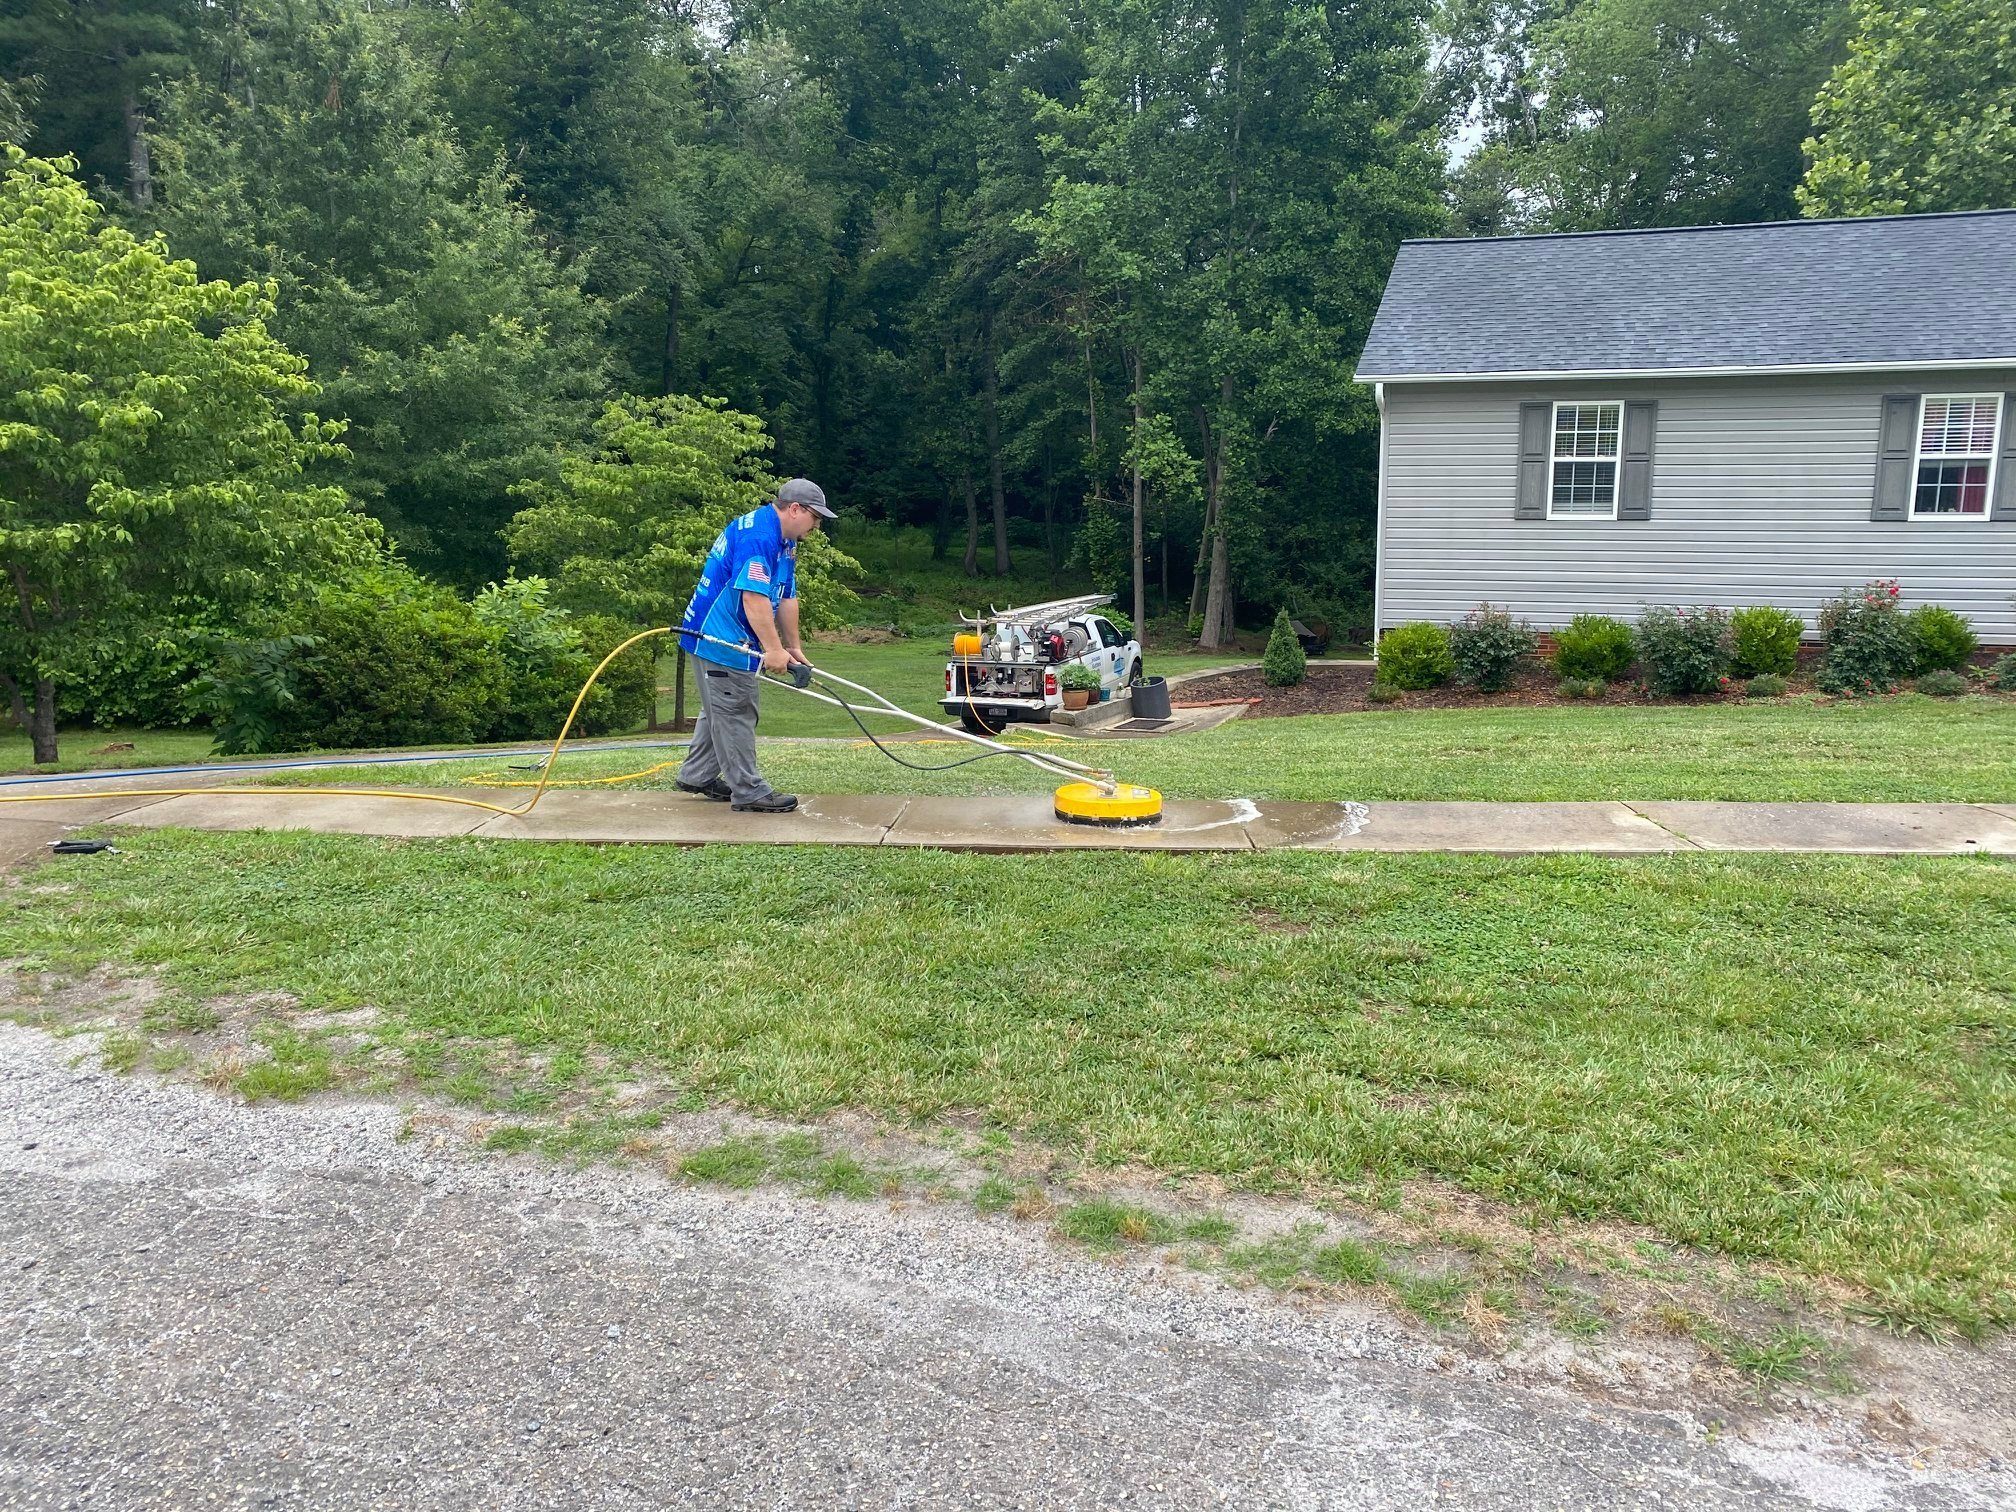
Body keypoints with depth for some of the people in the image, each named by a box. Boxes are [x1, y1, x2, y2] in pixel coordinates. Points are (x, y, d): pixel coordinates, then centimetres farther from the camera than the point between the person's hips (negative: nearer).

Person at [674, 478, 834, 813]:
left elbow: (786, 597, 15)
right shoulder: (758, 535, -23)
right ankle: (748, 792, 2)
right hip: (723, 639, -11)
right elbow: (753, 596, -31)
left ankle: (696, 775, 30)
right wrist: (773, 648, -32)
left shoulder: (784, 541, 12)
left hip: (723, 638, 11)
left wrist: (793, 647, 15)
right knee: (735, 714, -4)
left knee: (720, 709, 20)